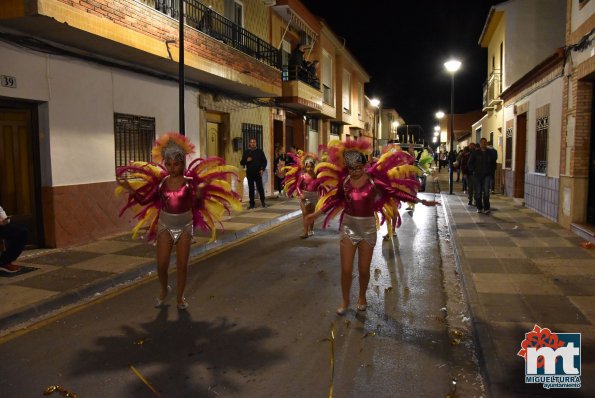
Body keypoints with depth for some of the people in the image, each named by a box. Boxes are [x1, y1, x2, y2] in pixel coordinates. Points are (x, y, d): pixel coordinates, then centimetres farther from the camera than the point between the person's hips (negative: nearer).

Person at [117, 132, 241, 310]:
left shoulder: (190, 181, -11)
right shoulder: (160, 181, -5)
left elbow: (195, 205, -17)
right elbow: (145, 200, 1)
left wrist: (199, 194, -35)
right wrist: (130, 190, -11)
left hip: (185, 227, -1)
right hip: (165, 226, 1)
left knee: (182, 264, 4)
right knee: (161, 264, 0)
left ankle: (180, 296, 23)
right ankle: (163, 289, 30)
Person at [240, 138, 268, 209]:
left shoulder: (259, 151, 7)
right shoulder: (246, 152, 9)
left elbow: (264, 161, 7)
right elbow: (242, 162, 9)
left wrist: (262, 169, -5)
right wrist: (246, 160, -11)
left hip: (258, 173, -1)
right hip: (249, 173, 1)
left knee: (260, 187, -4)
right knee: (251, 189, 4)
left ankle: (263, 202, 12)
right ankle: (252, 204, 10)